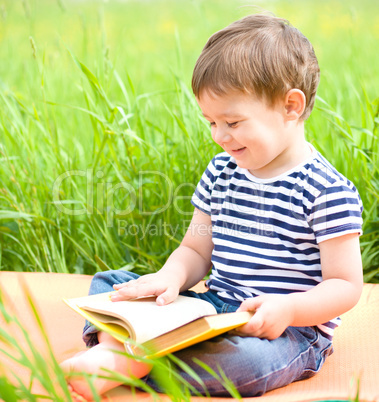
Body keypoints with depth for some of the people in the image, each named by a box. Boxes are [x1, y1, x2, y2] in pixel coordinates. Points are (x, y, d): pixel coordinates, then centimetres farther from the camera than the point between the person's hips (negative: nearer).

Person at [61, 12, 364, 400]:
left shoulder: (327, 191, -13)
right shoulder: (221, 172, 8)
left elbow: (346, 285, -11)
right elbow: (196, 250, 13)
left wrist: (288, 309, -30)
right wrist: (171, 277, -10)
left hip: (288, 330, -6)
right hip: (214, 309, 7)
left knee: (244, 358, -41)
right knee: (110, 280, 3)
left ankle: (122, 367, -34)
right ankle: (112, 344, -24)